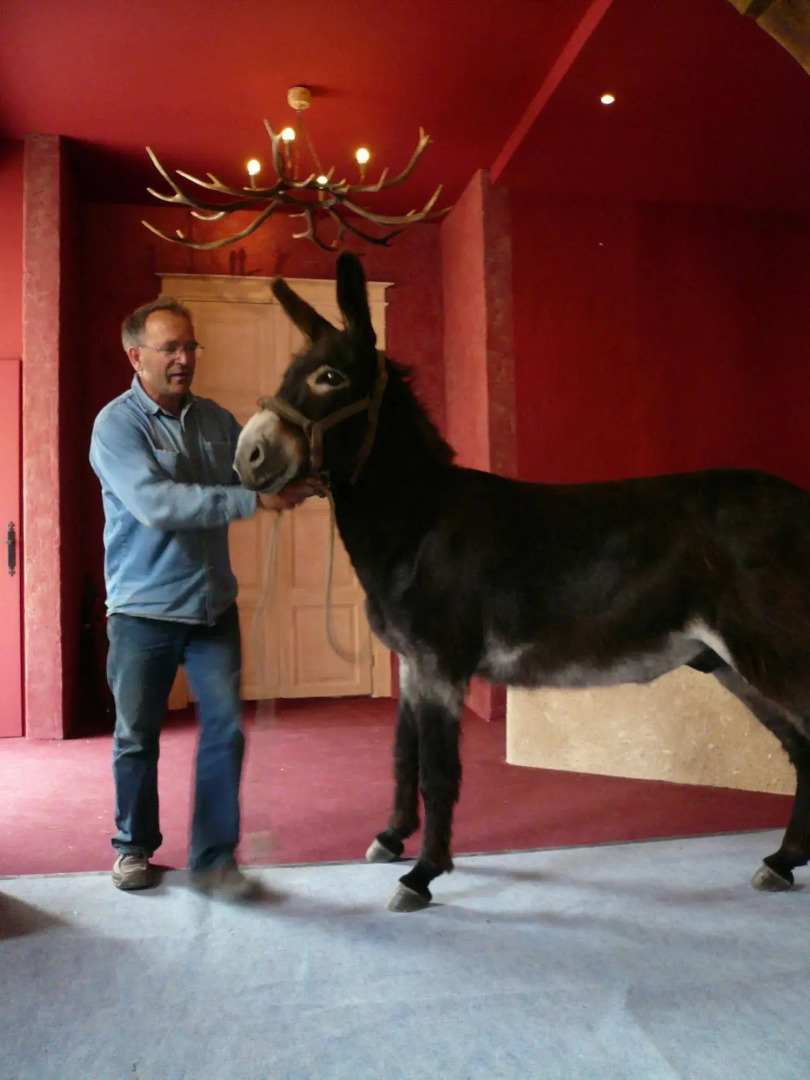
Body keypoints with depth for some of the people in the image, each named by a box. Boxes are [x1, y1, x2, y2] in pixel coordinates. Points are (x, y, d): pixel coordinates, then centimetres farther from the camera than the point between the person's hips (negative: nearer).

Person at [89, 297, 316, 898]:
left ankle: (213, 857, 15)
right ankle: (134, 846, 33)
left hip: (214, 606, 4)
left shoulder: (216, 420, 5)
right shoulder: (117, 425, -11)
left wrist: (297, 479, -10)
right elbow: (157, 504, -26)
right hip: (143, 611, -3)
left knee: (225, 729, 1)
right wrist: (254, 500, -32)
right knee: (137, 736, 12)